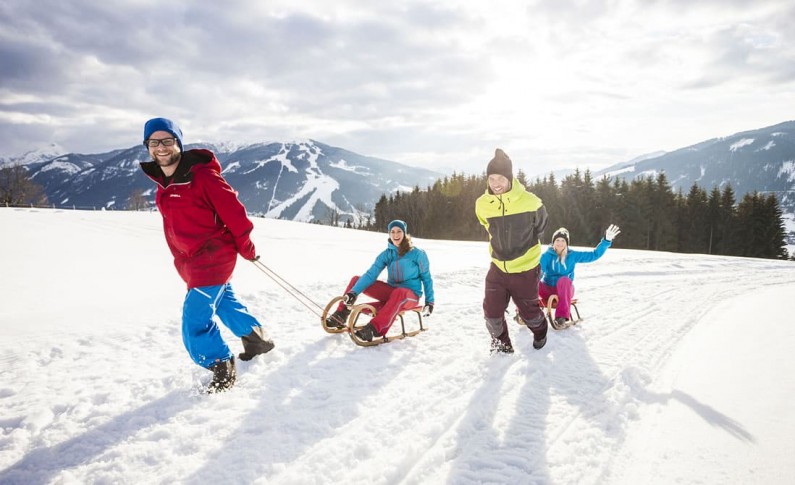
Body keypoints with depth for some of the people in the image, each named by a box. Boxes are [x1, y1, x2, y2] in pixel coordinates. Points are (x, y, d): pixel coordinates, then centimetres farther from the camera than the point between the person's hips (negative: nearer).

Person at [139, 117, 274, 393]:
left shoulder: (201, 175, -19)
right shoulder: (163, 182, 7)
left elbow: (232, 209, -18)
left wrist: (245, 246, -12)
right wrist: (181, 259, 21)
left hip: (212, 259, -9)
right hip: (190, 261, 9)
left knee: (195, 320, -8)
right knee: (223, 301, 24)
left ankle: (222, 369, 12)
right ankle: (256, 338, 45)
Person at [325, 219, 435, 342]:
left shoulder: (417, 254, -8)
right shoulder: (386, 254, 1)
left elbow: (426, 278, 2)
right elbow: (371, 274, -9)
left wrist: (429, 302, -4)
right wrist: (353, 292, -22)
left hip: (411, 295, -4)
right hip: (391, 291, 5)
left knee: (399, 293, -43)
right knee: (356, 280, -7)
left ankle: (374, 329, -54)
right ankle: (340, 316, -9)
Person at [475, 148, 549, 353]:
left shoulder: (529, 201, -19)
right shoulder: (482, 204, -10)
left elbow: (541, 225, 3)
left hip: (526, 269, -2)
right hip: (498, 267, 3)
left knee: (528, 311, 14)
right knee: (492, 312, -1)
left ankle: (540, 333, 48)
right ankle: (502, 345, 26)